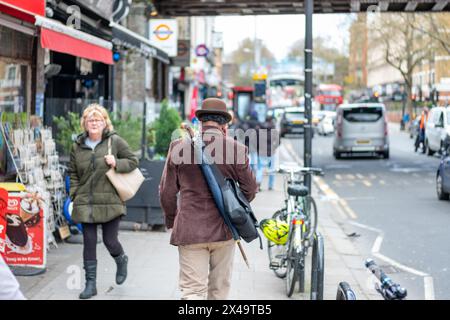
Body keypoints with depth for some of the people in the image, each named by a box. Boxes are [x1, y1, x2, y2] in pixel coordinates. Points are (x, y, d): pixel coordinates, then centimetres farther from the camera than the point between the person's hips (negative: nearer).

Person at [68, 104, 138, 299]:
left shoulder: (115, 141, 0)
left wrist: (117, 163, -13)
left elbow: (133, 161, 5)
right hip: (85, 203, 2)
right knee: (89, 243, 2)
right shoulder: (78, 146, 9)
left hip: (110, 202, -2)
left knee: (110, 241, 0)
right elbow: (73, 173, 14)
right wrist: (75, 195, 4)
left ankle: (121, 261, 35)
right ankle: (90, 283, 11)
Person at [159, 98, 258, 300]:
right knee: (219, 288, 16)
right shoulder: (237, 149, -6)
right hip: (224, 230, 1)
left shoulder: (179, 147, -4)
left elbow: (167, 192, 1)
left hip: (189, 230, 0)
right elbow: (249, 190, 3)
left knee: (192, 290, 0)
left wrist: (171, 222, 18)